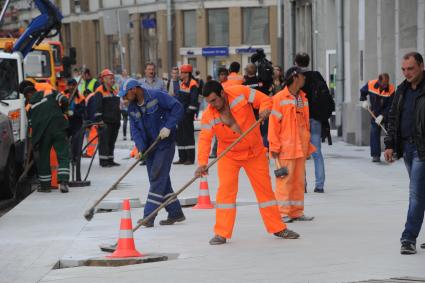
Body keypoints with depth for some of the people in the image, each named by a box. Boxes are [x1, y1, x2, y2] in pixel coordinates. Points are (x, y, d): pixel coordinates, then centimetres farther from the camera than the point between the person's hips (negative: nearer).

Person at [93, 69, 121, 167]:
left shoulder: (114, 92, 19)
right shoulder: (99, 91, -8)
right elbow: (97, 107, -14)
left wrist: (118, 120, 24)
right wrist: (99, 120, -20)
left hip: (114, 121, 8)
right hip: (104, 122, -8)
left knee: (112, 141, 11)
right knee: (104, 141, -8)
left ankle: (110, 159, 17)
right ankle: (103, 160, -5)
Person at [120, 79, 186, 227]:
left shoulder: (157, 96, -14)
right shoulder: (132, 108, 7)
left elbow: (177, 108, -15)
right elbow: (135, 129, 3)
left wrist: (168, 127, -21)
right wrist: (140, 147, -12)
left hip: (165, 143, -7)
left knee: (157, 178, -11)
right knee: (161, 181, 9)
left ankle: (148, 217, -13)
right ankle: (175, 213, 19)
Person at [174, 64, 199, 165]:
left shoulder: (193, 85, -13)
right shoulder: (182, 84, 14)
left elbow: (194, 101, -17)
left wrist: (189, 111, -19)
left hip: (187, 114, -9)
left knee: (188, 135, -5)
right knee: (180, 135, 10)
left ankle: (190, 158, 0)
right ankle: (182, 158, 17)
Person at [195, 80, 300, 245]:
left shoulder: (240, 92, -17)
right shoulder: (208, 116, -16)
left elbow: (264, 99, -11)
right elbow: (204, 139, -22)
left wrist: (264, 109, -34)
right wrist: (202, 162, -36)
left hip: (255, 151, 1)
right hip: (228, 155, 0)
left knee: (265, 188, 7)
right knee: (225, 189, -12)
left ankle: (277, 228, 19)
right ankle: (221, 233, -5)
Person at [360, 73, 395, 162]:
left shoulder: (391, 89, -22)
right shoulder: (371, 85, -15)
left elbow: (390, 106, -21)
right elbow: (362, 91, 8)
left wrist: (382, 115, -28)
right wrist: (364, 101, -6)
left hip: (387, 114, -1)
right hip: (375, 113, 2)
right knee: (374, 133, -6)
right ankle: (375, 155, -5)